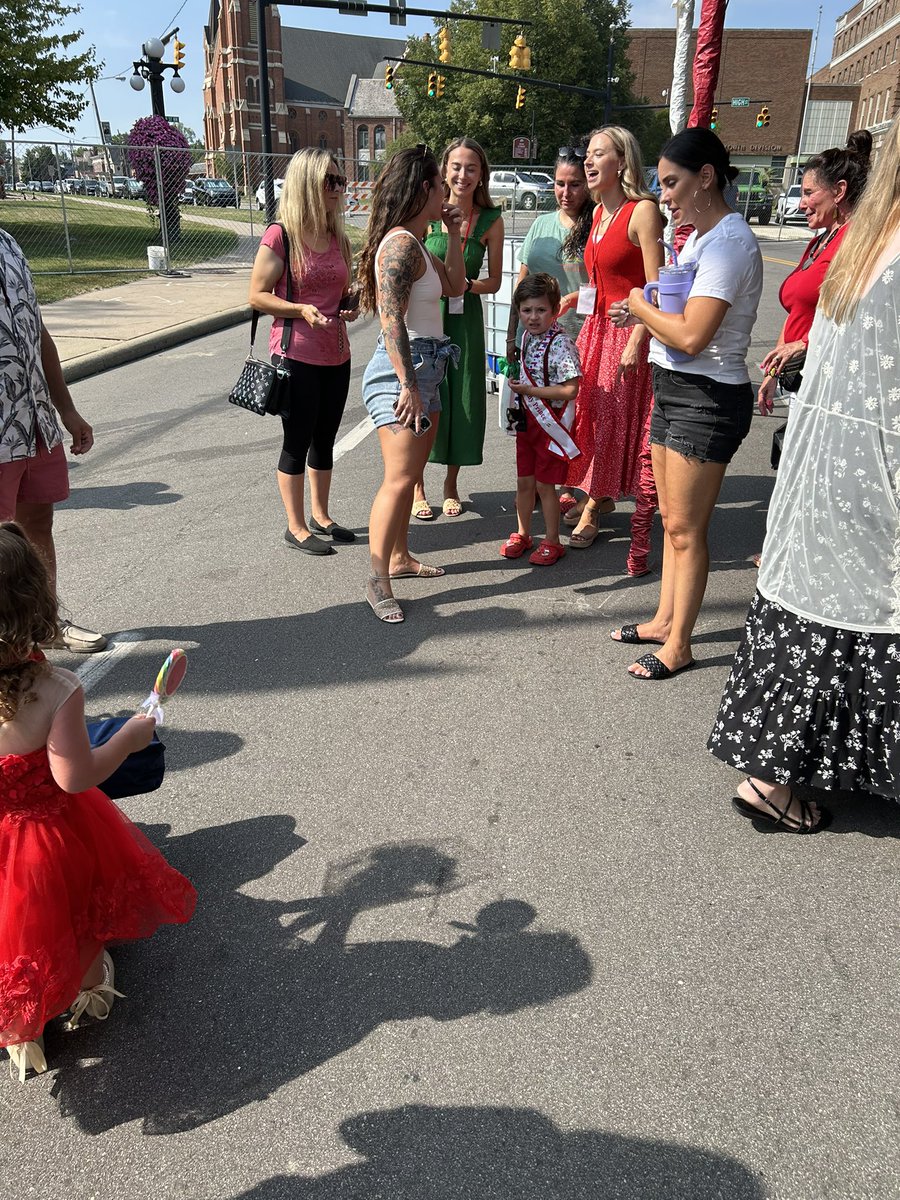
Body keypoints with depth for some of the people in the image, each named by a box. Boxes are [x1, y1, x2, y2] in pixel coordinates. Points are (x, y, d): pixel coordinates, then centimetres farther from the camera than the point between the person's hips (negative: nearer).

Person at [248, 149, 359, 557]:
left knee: (325, 439, 15)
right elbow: (257, 296, -11)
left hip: (336, 355, 7)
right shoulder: (280, 236, -11)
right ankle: (296, 527, 16)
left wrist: (350, 307, 0)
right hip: (297, 356, -7)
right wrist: (302, 310, -23)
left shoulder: (338, 238, 9)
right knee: (298, 442, 3)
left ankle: (320, 516, 29)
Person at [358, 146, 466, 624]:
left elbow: (455, 286, 26)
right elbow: (391, 320, -23)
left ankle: (400, 556, 26)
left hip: (424, 368, 10)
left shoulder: (416, 244, 17)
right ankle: (377, 580, -10)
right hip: (401, 369, -10)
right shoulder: (400, 244, -15)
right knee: (400, 479, -13)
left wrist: (454, 236, 18)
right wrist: (407, 385, -27)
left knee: (410, 473, 15)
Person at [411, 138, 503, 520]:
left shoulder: (490, 221, 0)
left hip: (465, 319, 2)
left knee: (461, 399, 6)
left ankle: (451, 484, 24)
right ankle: (417, 487, 16)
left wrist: (464, 285, -15)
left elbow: (494, 281, 3)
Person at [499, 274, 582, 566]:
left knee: (544, 484, 2)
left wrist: (528, 390, -22)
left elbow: (569, 390, -25)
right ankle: (522, 534, 30)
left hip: (551, 423, -7)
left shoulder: (561, 344, -20)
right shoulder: (527, 337, 5)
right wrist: (517, 384, 4)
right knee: (524, 481, 14)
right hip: (528, 419, 7)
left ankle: (552, 542, 17)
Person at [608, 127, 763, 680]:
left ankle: (678, 645, 11)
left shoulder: (729, 242, -18)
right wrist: (643, 312, -1)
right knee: (672, 520, 17)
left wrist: (642, 306, -10)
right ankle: (665, 619, 30)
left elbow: (691, 336, -26)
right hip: (674, 389, 10)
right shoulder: (699, 236, 13)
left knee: (685, 528, -1)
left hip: (707, 399, -10)